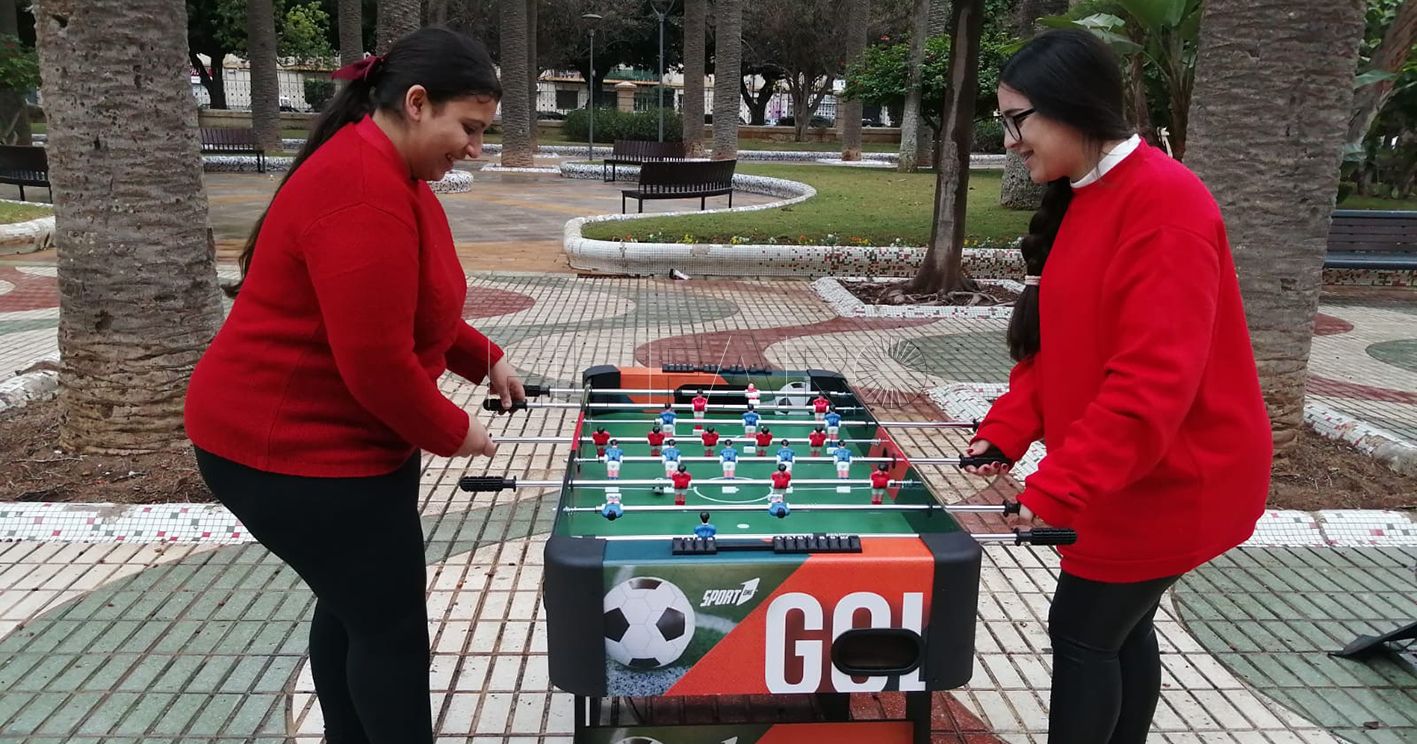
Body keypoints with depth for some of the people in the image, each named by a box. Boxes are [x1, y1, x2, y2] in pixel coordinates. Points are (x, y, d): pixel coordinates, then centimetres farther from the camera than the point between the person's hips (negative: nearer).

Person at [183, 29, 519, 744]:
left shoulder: (392, 173, 9)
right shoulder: (364, 192, -26)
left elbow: (413, 309, 20)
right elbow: (377, 362, -27)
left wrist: (485, 360, 11)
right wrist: (452, 432, -13)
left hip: (334, 433, 10)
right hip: (293, 446, -10)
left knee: (354, 605, 21)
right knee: (392, 625, 0)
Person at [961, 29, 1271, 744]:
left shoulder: (1164, 202, -23)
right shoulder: (1083, 199, 7)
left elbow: (1155, 376, -28)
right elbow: (1060, 340, 11)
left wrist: (1058, 486, -27)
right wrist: (1007, 430, -1)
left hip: (1168, 479, -8)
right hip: (1123, 473, 8)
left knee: (1082, 633, 1)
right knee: (1119, 626, 17)